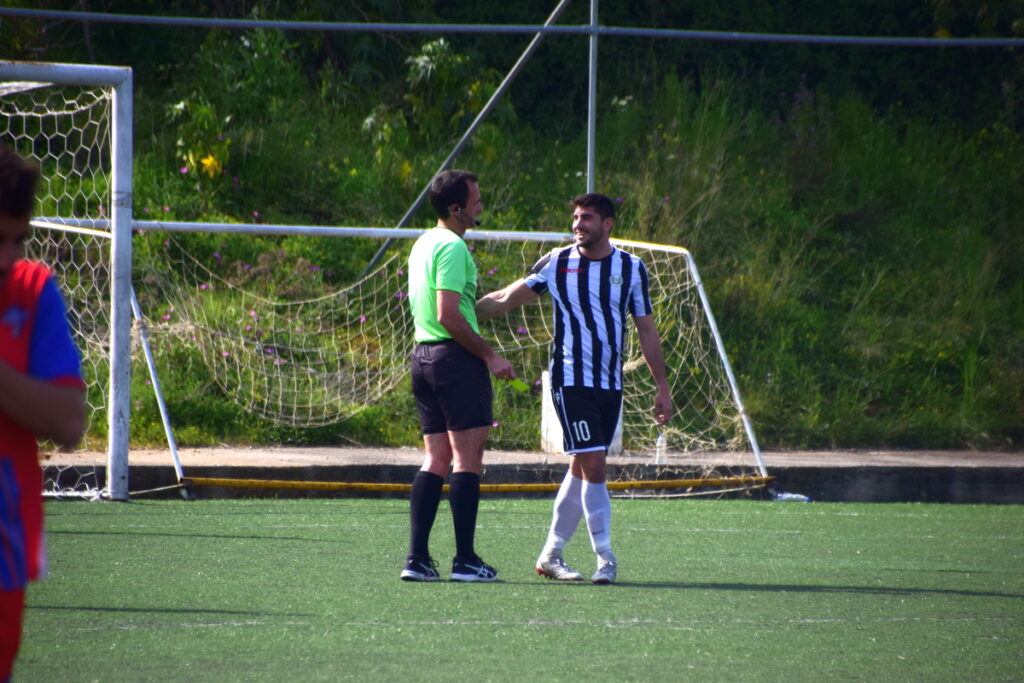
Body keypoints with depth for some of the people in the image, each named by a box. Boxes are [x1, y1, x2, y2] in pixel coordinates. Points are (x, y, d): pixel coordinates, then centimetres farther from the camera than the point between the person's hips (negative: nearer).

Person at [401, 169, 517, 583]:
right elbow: (448, 315, -20)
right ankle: (465, 560, -6)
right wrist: (489, 355, -16)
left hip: (423, 356, 9)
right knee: (467, 459, -5)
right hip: (455, 358, -9)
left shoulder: (423, 244, 17)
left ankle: (417, 557, 3)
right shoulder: (452, 247, -13)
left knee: (436, 460, 9)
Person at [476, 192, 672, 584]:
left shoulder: (631, 269, 5)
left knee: (582, 469, 7)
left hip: (610, 384, 3)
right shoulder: (557, 263, 0)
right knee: (593, 465, -13)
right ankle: (605, 558, -8)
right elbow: (506, 299, 7)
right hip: (571, 380, -3)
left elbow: (646, 331, 9)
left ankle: (551, 555, 17)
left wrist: (662, 388, 7)